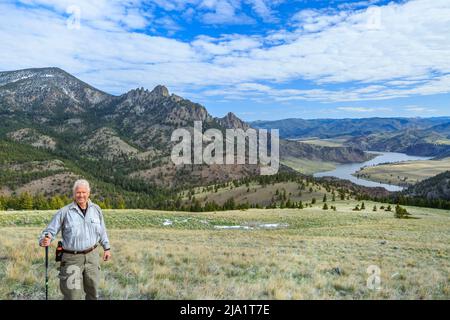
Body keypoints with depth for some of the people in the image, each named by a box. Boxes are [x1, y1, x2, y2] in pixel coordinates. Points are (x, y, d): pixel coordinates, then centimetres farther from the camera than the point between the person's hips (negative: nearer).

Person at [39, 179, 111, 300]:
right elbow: (50, 230, -8)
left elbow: (102, 231, 15)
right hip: (72, 258, -4)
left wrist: (106, 247, 17)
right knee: (73, 295, -1)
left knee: (93, 292, 17)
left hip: (92, 256, 4)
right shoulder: (64, 212, -9)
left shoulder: (96, 210, 4)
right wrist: (44, 240, -28)